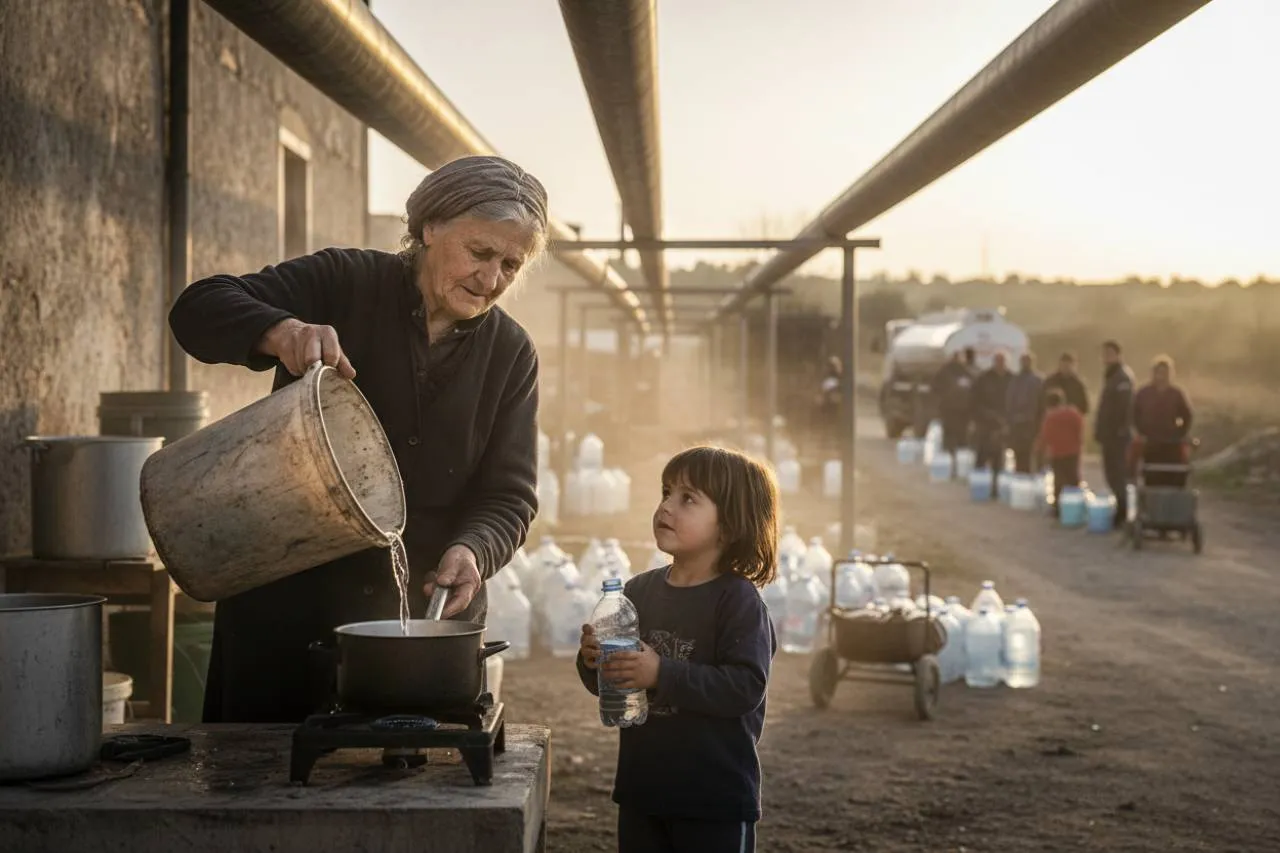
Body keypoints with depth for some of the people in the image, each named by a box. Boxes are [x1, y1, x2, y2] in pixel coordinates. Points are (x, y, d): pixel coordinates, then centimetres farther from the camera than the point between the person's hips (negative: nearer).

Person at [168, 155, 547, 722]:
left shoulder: (510, 355, 3)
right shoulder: (345, 285, -6)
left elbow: (509, 495, 1)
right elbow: (198, 309, -14)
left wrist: (473, 551, -21)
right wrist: (281, 329, -35)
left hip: (429, 613, 2)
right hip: (288, 605, -2)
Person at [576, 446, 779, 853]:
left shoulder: (739, 600, -12)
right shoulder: (640, 591, 5)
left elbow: (746, 688, -23)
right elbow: (610, 683, 13)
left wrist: (662, 674, -27)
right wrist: (593, 662, -9)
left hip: (717, 798, -6)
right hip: (641, 788, 6)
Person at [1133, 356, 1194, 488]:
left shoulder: (1177, 394, 2)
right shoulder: (1143, 393, 3)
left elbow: (1187, 416, 7)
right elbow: (1135, 415, 7)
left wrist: (1180, 435, -2)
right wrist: (1141, 434, -2)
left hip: (1173, 444, 0)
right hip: (1151, 444, 0)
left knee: (1175, 480, -6)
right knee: (1153, 479, -3)